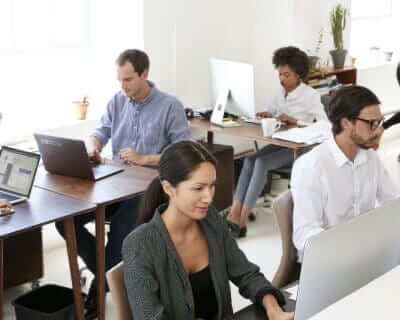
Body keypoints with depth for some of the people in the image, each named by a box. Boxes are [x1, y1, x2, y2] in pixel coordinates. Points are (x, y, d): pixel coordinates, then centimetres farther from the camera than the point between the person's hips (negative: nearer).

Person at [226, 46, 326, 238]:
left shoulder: (310, 95, -10)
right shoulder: (281, 92, 10)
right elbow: (270, 112, 20)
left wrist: (294, 121, -24)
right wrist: (266, 115, -5)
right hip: (280, 143, 6)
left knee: (262, 162, -28)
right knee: (250, 159, -22)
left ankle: (241, 221, -28)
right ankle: (234, 214, -29)